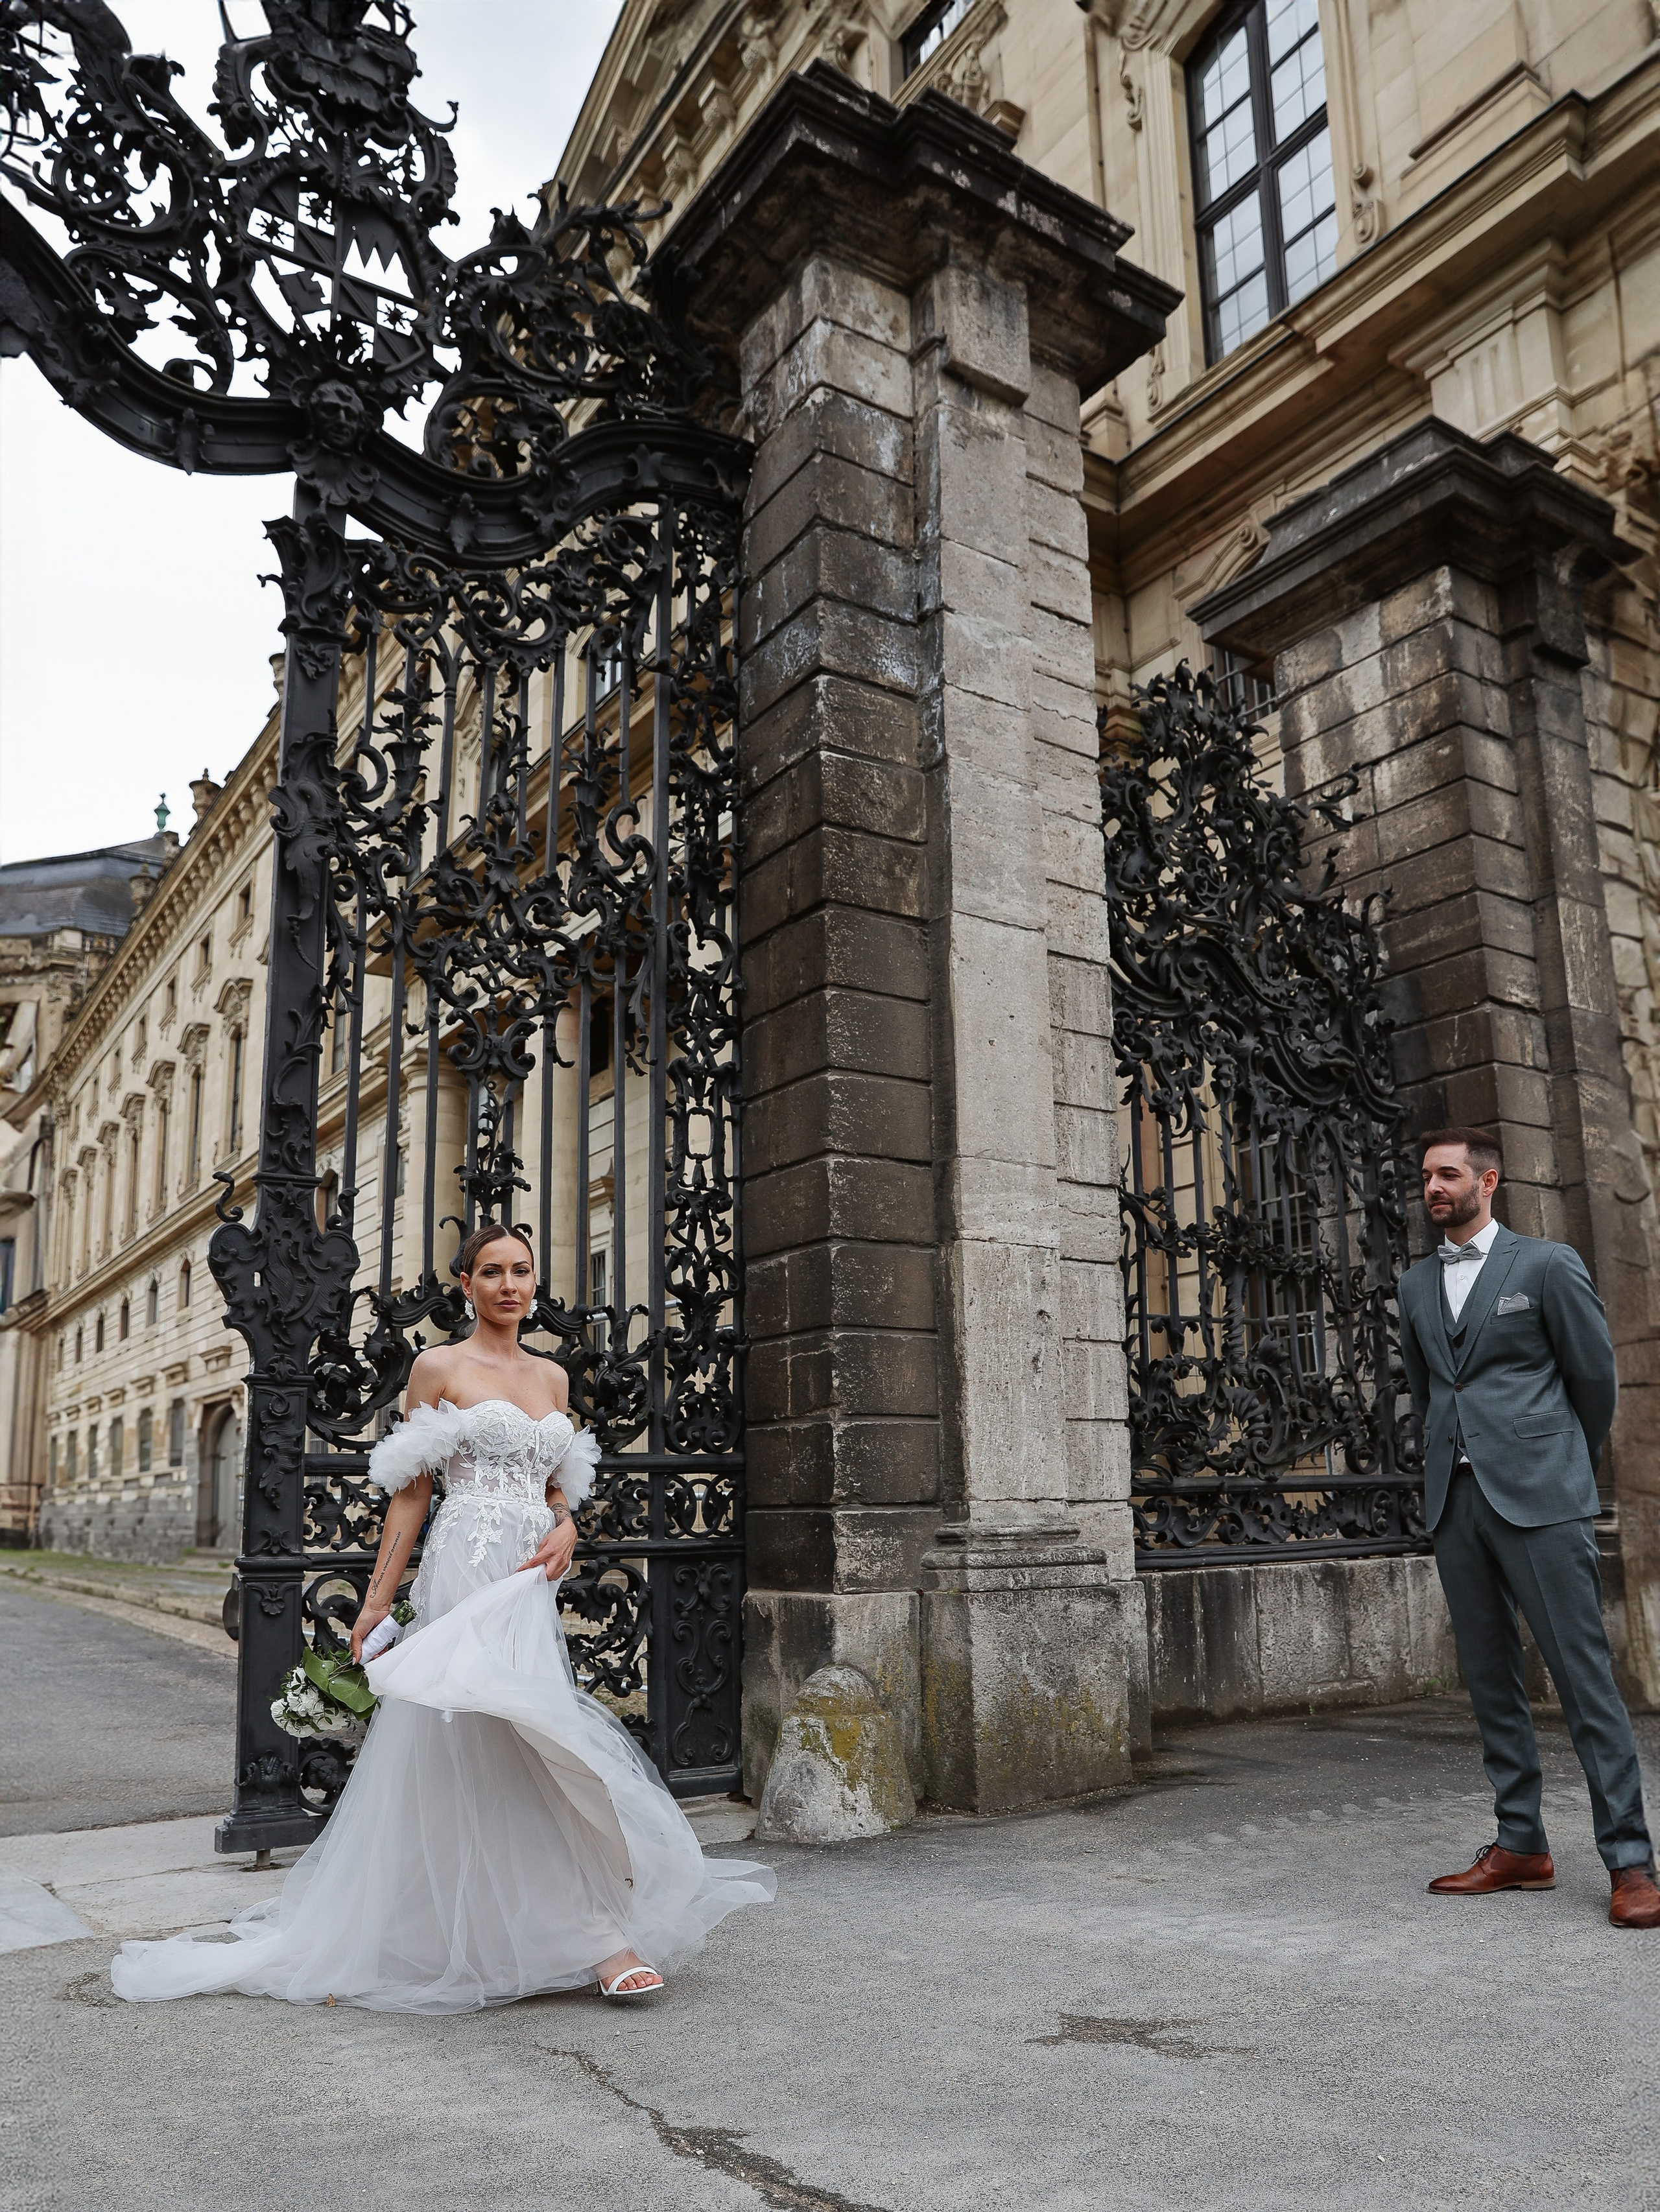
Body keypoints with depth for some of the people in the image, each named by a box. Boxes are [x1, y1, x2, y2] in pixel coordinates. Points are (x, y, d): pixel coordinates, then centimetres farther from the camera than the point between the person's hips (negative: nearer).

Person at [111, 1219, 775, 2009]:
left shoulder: (552, 1376, 16)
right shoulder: (439, 1367, 0)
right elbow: (411, 1495, 0)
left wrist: (566, 1528, -2)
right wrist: (376, 1600, -2)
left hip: (531, 1583, 5)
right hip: (465, 1574, -5)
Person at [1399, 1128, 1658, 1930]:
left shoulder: (1547, 1264, 0)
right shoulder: (1416, 1284, 14)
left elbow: (1595, 1376, 5)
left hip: (1537, 1495, -5)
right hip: (1455, 1499, 5)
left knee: (1583, 1672, -5)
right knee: (1489, 1675, 8)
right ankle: (1521, 1846, 16)